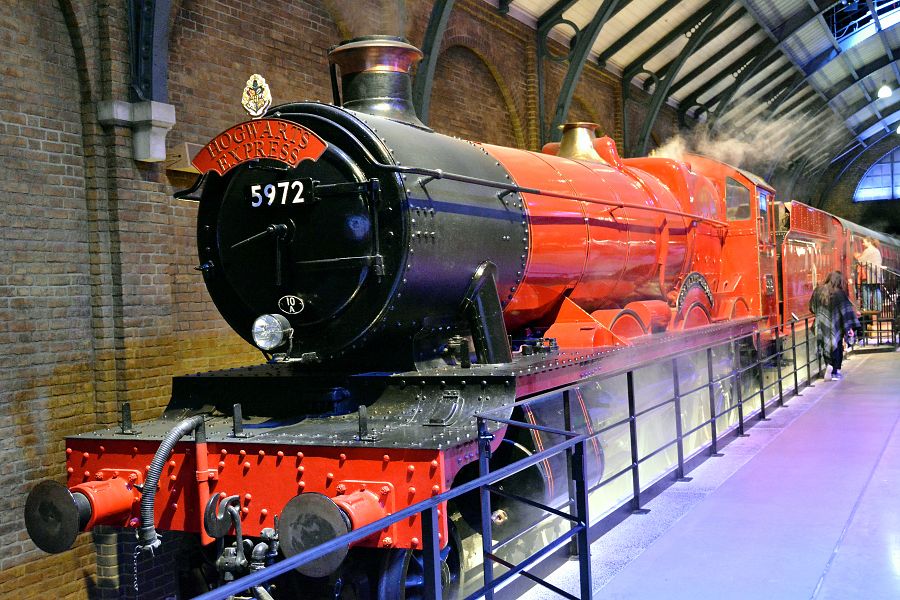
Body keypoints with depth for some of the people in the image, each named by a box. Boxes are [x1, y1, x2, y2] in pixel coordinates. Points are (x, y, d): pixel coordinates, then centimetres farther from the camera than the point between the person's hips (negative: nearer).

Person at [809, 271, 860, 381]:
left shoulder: (818, 291, -2)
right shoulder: (840, 294, -13)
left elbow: (812, 308, 11)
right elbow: (846, 311, -13)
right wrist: (850, 327, -10)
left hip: (822, 325, 2)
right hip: (836, 326, -2)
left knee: (825, 345, 15)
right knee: (837, 347, 10)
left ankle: (828, 364, -3)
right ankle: (835, 372, 9)